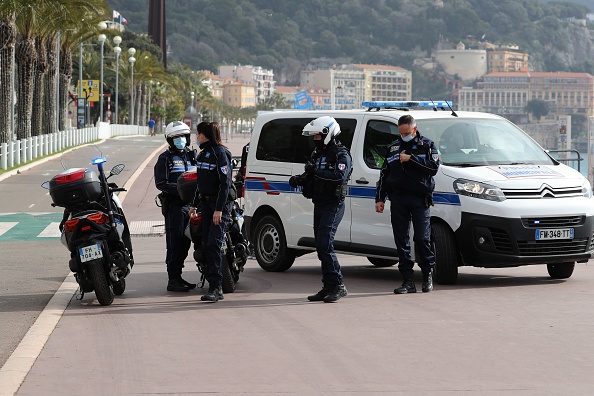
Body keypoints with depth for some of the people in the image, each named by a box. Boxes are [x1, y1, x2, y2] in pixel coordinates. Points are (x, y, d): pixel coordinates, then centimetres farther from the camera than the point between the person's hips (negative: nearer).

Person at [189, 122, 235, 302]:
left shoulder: (220, 153, -12)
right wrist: (194, 204, 21)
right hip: (206, 203, 8)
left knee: (214, 243, -16)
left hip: (221, 205, -8)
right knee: (207, 245, 4)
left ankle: (215, 287, -19)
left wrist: (219, 209, -21)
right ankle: (215, 286, 7)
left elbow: (225, 183, -16)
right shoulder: (203, 154, 15)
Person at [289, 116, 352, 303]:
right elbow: (312, 177, 23)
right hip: (319, 205, 9)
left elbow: (340, 176, -27)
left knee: (324, 245, -16)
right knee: (321, 246, 8)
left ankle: (338, 285, -12)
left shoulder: (341, 154, -10)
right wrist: (299, 179, 2)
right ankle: (329, 287, 13)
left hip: (333, 205, -9)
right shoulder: (318, 154, 18)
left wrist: (316, 171, -27)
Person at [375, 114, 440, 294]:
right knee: (401, 240, 1)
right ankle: (408, 280, 4)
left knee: (422, 238, -5)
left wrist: (411, 159, -14)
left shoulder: (427, 145, 5)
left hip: (419, 199, -4)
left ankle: (428, 275, 13)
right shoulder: (394, 147, 17)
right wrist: (379, 198, 13)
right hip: (398, 199, 4)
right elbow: (384, 174, 19)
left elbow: (433, 168, -9)